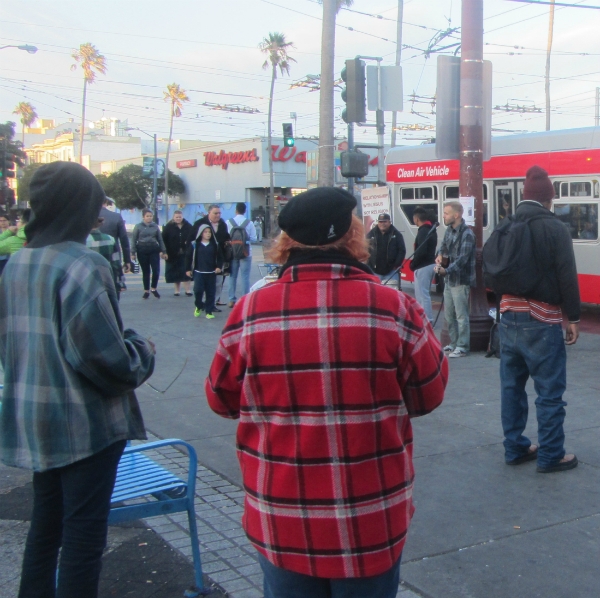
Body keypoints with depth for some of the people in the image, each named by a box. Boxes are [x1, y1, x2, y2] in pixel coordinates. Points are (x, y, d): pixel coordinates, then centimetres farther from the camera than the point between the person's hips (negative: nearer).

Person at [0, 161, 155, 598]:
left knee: (46, 522, 21)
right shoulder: (83, 266, -20)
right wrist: (142, 352, -6)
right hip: (86, 422, -8)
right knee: (84, 529, 5)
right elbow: (104, 357, -24)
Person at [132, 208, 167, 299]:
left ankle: (153, 288, 12)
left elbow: (160, 239, 12)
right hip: (142, 250, -1)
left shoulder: (155, 226, 6)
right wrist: (133, 253, -3)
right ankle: (146, 291, 16)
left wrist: (164, 251, 10)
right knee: (145, 271, 5)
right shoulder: (138, 226, 0)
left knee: (156, 270, -9)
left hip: (154, 250, 1)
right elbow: (134, 240, 2)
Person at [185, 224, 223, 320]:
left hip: (211, 273, 2)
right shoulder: (194, 244, 1)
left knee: (211, 292, 2)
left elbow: (220, 257, 10)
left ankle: (209, 311, 11)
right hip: (198, 272, -2)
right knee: (198, 290, -12)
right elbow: (188, 257, 6)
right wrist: (188, 269, 3)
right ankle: (198, 306, 14)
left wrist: (219, 267, -5)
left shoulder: (215, 245, 6)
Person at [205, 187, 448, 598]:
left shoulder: (249, 314, -11)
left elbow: (222, 399, 3)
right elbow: (428, 395, 0)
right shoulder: (394, 309, -14)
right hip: (372, 526, -1)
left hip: (279, 525, 1)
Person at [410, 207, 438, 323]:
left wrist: (413, 264, -13)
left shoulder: (423, 231, -17)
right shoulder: (431, 230, 13)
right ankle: (428, 319, 24)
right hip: (431, 264, 10)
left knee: (422, 294, -5)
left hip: (423, 267, -10)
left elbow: (421, 251, -26)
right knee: (425, 294, 18)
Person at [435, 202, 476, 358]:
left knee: (461, 315, -3)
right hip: (449, 279, 9)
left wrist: (446, 270, -31)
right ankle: (454, 343, 27)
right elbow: (444, 246, 21)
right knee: (449, 314, 15)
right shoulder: (449, 230, 9)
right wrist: (440, 255, -2)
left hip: (461, 280, -9)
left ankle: (462, 347, 5)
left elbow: (462, 259, -22)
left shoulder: (467, 234, -17)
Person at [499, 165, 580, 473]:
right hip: (542, 321, -7)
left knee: (512, 387, 12)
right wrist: (574, 317, -4)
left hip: (509, 317, 7)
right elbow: (567, 277, -12)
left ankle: (515, 448, 20)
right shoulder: (554, 228, -11)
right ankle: (550, 456, 6)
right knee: (549, 392, 1)